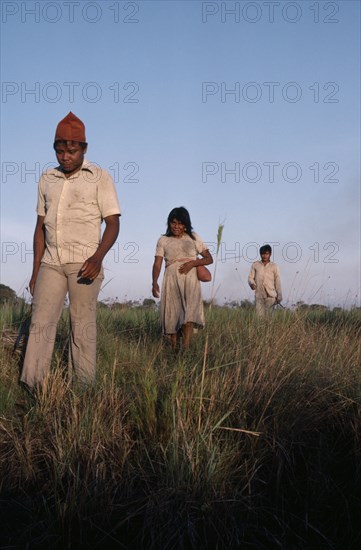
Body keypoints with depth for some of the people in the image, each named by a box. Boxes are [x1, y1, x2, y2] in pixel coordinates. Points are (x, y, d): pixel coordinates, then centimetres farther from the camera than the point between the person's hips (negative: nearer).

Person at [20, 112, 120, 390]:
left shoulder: (100, 177, 1)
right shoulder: (47, 180, 14)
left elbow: (113, 223, -5)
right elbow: (41, 226, 15)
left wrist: (98, 256, -22)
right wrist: (35, 271, 11)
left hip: (84, 263, -4)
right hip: (51, 262, 4)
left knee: (83, 325, -2)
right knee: (41, 322, -4)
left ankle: (84, 387, 4)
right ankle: (33, 388, -4)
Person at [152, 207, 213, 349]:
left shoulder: (193, 237, 12)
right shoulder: (163, 240, 11)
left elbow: (209, 258, 11)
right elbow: (157, 264, 2)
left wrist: (192, 263, -8)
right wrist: (154, 282, -15)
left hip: (190, 279, -1)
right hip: (171, 280, 1)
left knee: (189, 312, -19)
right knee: (171, 314, -2)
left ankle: (185, 347, -27)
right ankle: (173, 349, 5)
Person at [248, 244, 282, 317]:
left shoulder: (274, 266, 7)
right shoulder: (255, 265, 10)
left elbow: (277, 281, 7)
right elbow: (251, 277, 9)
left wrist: (279, 296, 4)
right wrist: (252, 283, -15)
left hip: (270, 295, -1)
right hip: (259, 295, 1)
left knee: (268, 315, -7)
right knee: (259, 315, -4)